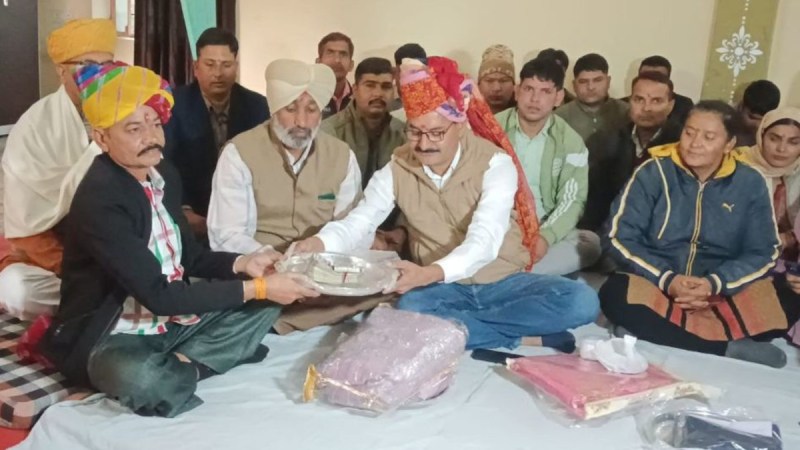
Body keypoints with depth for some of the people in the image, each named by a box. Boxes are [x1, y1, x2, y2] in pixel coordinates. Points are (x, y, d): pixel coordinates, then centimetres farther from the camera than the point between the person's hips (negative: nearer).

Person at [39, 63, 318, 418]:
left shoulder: (163, 174, 2)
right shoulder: (99, 200, -24)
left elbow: (189, 257, 12)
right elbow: (158, 295, -27)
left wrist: (241, 264, -8)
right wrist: (256, 288, -24)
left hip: (172, 321, 8)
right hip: (111, 338, -8)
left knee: (265, 305, 1)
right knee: (137, 375, -41)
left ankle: (180, 364, -14)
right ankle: (192, 362, -8)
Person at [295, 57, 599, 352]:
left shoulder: (495, 164, -15)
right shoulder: (397, 169, -3)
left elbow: (483, 240, -29)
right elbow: (357, 221, -11)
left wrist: (431, 273, -48)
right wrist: (319, 243, -35)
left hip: (504, 282, -1)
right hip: (443, 289, 2)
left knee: (581, 301, -25)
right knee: (409, 309, -34)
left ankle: (457, 324, -21)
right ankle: (526, 338, -19)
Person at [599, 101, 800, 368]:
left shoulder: (750, 183, 2)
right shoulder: (654, 172, -4)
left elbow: (763, 252, 0)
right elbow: (621, 237, -8)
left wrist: (715, 284, -18)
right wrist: (666, 279, -22)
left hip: (724, 293, 2)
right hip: (654, 286, -2)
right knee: (615, 295, -33)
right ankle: (730, 348, -29)